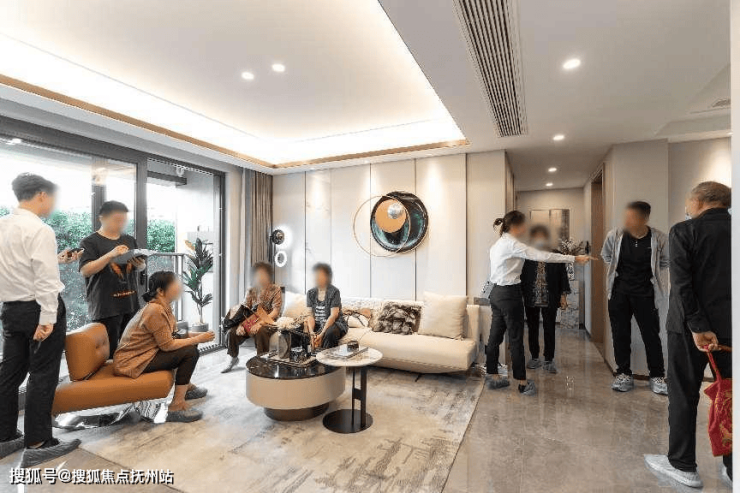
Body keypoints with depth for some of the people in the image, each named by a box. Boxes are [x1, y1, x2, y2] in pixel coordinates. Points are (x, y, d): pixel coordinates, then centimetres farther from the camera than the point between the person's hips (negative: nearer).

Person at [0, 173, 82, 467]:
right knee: (42, 376, 2)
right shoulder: (39, 230, -18)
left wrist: (57, 260, 20)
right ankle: (37, 445, 12)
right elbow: (45, 279, -22)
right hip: (37, 309, -8)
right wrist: (47, 319, -19)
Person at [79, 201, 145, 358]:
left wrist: (139, 265, -6)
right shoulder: (90, 242, -3)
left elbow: (141, 267, 18)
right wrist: (111, 255, -25)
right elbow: (85, 271, -14)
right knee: (109, 351, -2)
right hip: (105, 307, -5)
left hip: (130, 304, 5)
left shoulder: (130, 240, 12)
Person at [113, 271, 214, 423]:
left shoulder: (163, 306, 4)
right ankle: (177, 407, -12)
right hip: (131, 362, -9)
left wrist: (197, 335, -3)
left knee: (187, 343, 9)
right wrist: (198, 339, -16)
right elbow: (168, 345, -23)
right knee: (190, 352, -18)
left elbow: (173, 335, 8)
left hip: (143, 354, 9)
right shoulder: (155, 310, -25)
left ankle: (186, 386, 25)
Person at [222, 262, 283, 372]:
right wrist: (241, 324, -18)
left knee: (260, 332, -37)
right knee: (231, 332, -15)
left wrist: (260, 323, -27)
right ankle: (233, 358, 11)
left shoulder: (275, 289, -5)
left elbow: (276, 311, -15)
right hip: (251, 321, 5)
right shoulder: (251, 291, 8)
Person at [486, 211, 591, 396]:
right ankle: (523, 383, 15)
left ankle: (493, 377, 23)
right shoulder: (512, 244, -16)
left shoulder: (498, 244, 12)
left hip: (496, 292, 9)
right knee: (516, 339, 2)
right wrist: (575, 258, -16)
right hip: (509, 294, -9)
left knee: (495, 335, 13)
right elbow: (542, 256, -20)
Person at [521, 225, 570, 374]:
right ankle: (535, 358, 23)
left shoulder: (556, 255, 4)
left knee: (549, 329, 4)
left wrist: (563, 296, 2)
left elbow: (562, 276, 6)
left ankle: (549, 360, 17)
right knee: (533, 329, 9)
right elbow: (522, 276, 2)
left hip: (550, 300, 0)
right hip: (531, 299, 0)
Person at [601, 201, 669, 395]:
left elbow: (665, 261, 8)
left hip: (645, 293, -1)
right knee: (620, 334, 7)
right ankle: (624, 375, 20)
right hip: (619, 292, 1)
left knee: (651, 335, 5)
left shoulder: (659, 239, -12)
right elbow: (606, 256, 11)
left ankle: (657, 377, 21)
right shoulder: (615, 235, -9)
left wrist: (649, 275, 5)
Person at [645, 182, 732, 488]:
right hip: (730, 325, 5)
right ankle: (733, 469, 25)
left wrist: (697, 327, -14)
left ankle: (682, 465, 19)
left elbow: (681, 283, -17)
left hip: (690, 325, -4)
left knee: (683, 395, 8)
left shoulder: (684, 231, -9)